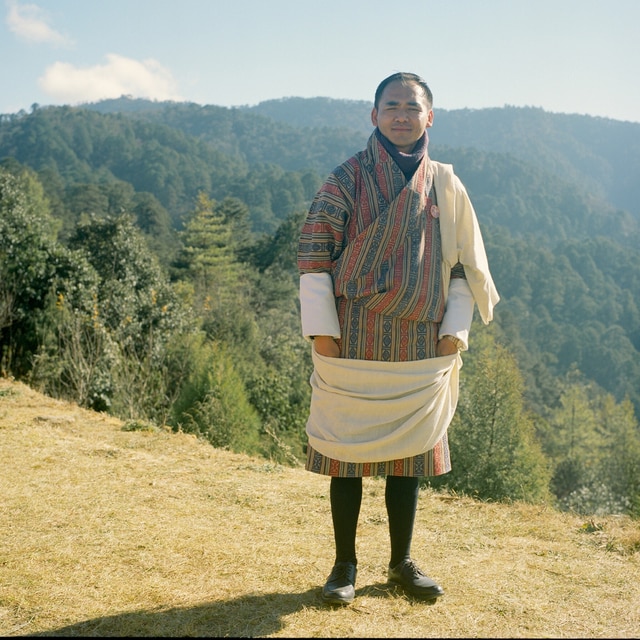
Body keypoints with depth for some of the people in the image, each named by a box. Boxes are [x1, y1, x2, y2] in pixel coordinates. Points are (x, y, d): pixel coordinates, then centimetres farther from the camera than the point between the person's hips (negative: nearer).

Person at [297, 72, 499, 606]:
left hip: (421, 348, 3)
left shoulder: (445, 187, 7)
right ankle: (345, 566, 18)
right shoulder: (347, 179, -2)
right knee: (349, 451, 4)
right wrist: (321, 329, -10)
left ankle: (402, 562, 25)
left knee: (410, 454, 10)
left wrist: (455, 331, 1)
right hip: (354, 343, -2)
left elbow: (465, 265, 10)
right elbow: (313, 251, -5)